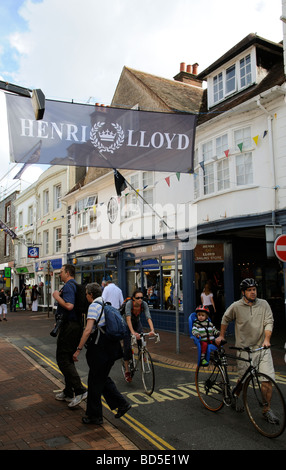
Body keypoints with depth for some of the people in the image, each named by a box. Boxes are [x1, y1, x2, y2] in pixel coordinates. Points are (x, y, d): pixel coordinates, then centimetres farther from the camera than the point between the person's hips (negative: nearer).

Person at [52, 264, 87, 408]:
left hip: (69, 325, -10)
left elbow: (69, 306, -28)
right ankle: (68, 392, 24)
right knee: (67, 359, 16)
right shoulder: (75, 285, 16)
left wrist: (57, 296, -14)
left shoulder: (68, 286, -15)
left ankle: (80, 390, -9)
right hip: (76, 325, 10)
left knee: (62, 359, -6)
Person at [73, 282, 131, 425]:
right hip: (111, 347, 8)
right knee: (102, 378, 20)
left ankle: (94, 416, 17)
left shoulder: (94, 306, -12)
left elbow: (88, 330, -21)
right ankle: (121, 404, 18)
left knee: (95, 382, 5)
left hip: (100, 348, -8)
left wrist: (78, 349, -17)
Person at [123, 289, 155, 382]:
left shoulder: (144, 304, -23)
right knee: (127, 347, -9)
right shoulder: (129, 303, -33)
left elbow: (148, 317, -32)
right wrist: (133, 332, -56)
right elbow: (128, 318, -43)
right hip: (127, 325, -3)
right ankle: (127, 372, 0)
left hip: (137, 323, 3)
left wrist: (152, 330, -48)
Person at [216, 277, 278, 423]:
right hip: (244, 348, -1)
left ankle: (267, 410, 14)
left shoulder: (263, 304, 2)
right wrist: (221, 336, 20)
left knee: (268, 379, -5)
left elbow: (269, 322, -1)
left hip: (262, 347, 2)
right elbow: (225, 320, 13)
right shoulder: (236, 306, -2)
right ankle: (237, 396, 40)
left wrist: (266, 339, -15)